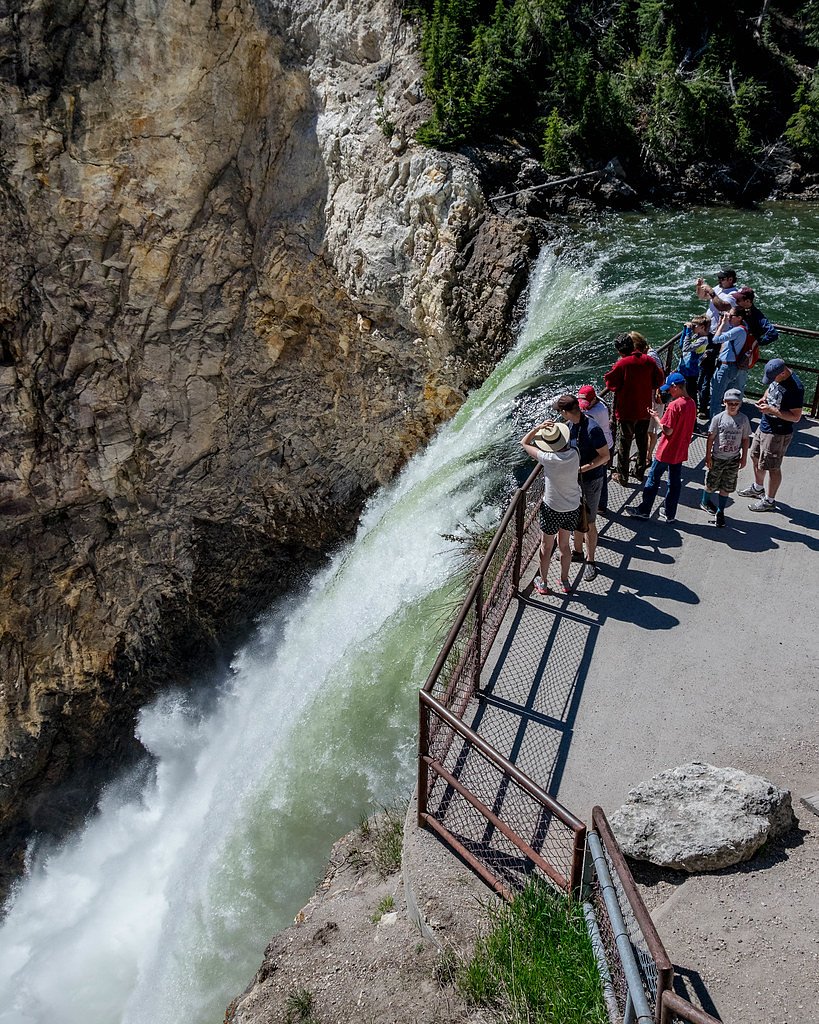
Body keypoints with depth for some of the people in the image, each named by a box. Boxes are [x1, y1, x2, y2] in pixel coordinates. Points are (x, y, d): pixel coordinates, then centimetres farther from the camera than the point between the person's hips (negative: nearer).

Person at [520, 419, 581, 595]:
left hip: (552, 509, -4)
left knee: (546, 547, 16)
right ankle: (564, 581, 37)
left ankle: (543, 583, 32)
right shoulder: (574, 454, -14)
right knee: (564, 545, 23)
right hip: (573, 508, 4)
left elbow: (524, 443, -11)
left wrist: (538, 427, -17)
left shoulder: (548, 459, -24)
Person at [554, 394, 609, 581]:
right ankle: (578, 552, 39)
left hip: (591, 480, -8)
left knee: (588, 523, 3)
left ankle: (590, 561, 17)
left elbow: (605, 456, -21)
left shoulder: (592, 429, -26)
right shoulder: (570, 425, 0)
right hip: (574, 478, 8)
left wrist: (582, 469, -25)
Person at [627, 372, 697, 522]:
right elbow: (688, 425, 10)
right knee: (675, 482, 14)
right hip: (681, 452, 7)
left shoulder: (674, 405, -23)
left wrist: (656, 417, -10)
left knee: (653, 479, 7)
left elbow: (667, 430, -22)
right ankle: (670, 514, 23)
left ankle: (644, 510, 17)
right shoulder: (692, 403, 2)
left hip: (666, 452, -7)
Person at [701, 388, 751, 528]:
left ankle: (720, 512, 20)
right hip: (717, 458, -1)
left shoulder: (743, 419, -6)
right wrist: (708, 456, -6)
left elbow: (745, 439, 2)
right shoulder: (718, 418, -11)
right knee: (711, 483, 14)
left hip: (733, 459, 1)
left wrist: (744, 457, 2)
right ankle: (705, 502, 42)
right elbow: (711, 438, -6)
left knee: (726, 487, 7)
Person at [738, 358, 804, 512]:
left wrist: (772, 410, -27)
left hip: (777, 434, -9)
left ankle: (769, 501, 22)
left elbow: (796, 417, -25)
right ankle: (758, 488, 47)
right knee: (756, 458, 25)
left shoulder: (795, 388, -29)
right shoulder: (776, 376, -4)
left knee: (772, 468, 5)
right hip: (764, 426, 9)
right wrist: (764, 398, -2)